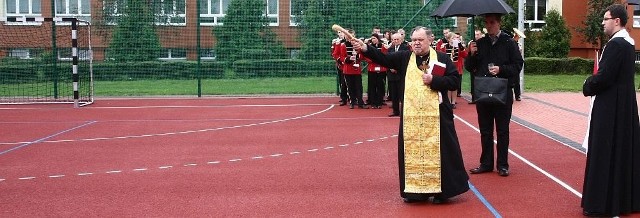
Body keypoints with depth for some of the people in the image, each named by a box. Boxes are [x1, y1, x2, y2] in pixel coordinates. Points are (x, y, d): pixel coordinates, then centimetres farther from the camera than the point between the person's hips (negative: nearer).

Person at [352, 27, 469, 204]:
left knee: (438, 151, 2)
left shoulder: (442, 59, 2)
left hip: (435, 114, -2)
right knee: (412, 151, 6)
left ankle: (441, 190, 13)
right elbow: (384, 58, -3)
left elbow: (455, 80, -2)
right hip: (411, 114, 3)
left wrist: (434, 80, -14)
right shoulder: (404, 57, 7)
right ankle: (415, 190, 18)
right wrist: (365, 49, -16)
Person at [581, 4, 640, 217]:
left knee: (605, 152, -3)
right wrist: (594, 83, 5)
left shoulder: (615, 44, -19)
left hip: (610, 106, -10)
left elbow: (604, 77, -23)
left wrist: (588, 86, -5)